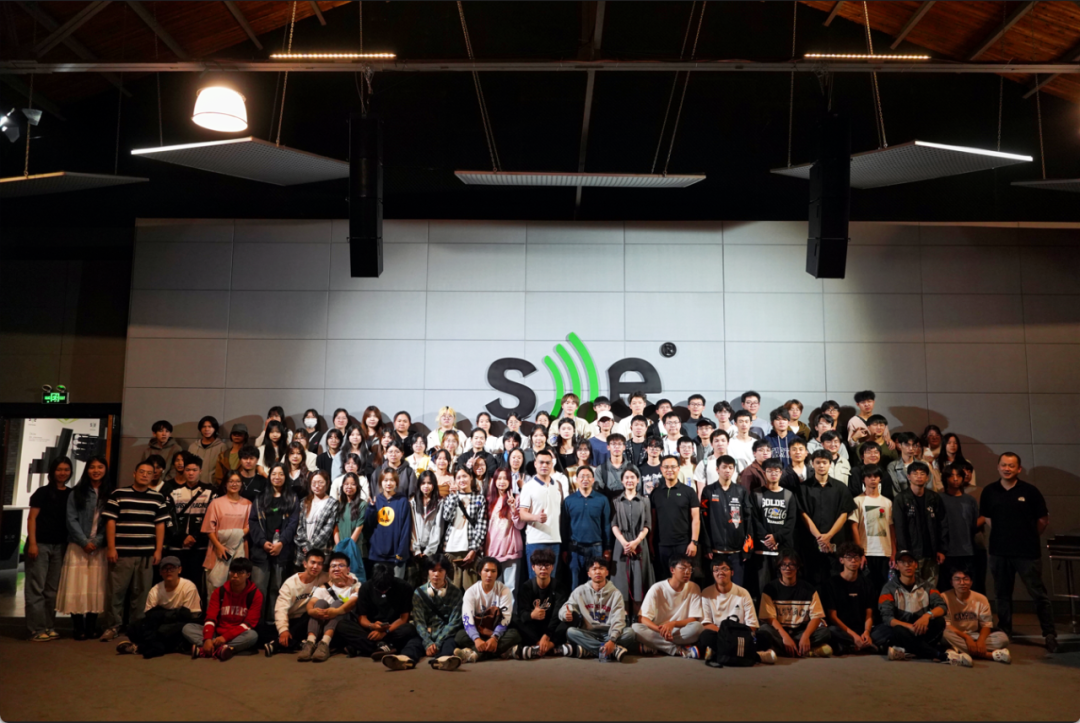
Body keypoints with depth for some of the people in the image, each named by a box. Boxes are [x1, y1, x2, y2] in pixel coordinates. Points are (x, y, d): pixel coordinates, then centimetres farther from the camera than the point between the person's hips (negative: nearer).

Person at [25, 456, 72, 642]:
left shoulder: (71, 494, 11)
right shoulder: (43, 492, -1)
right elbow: (32, 518, -5)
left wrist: (70, 545, 6)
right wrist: (32, 543, -14)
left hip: (60, 546, 4)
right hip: (41, 544, -4)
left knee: (52, 589, 8)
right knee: (36, 588, -3)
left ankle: (49, 627, 13)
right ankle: (37, 629, -1)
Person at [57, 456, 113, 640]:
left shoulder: (110, 494, 7)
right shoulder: (76, 493, 7)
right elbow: (71, 519, -1)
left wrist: (97, 542, -11)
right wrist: (84, 542, -11)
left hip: (100, 547, 0)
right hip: (78, 546, 0)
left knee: (96, 587, 2)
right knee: (77, 586, -3)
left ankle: (91, 627, 9)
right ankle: (78, 628, 2)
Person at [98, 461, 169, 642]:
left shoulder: (157, 498, 11)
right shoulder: (118, 494, 3)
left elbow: (160, 525, 9)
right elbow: (110, 522, 0)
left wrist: (158, 550, 3)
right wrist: (111, 548, -5)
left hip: (147, 553, 2)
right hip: (122, 552, -2)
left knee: (141, 592, 5)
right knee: (116, 591, 0)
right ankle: (114, 626, 11)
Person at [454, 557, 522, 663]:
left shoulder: (504, 590, -5)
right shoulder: (471, 592, -6)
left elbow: (505, 619, -15)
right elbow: (467, 619, -19)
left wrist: (495, 638, -35)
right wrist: (477, 639, -40)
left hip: (498, 632, 0)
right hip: (477, 633, 0)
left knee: (514, 634, -32)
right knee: (460, 635, -30)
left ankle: (476, 653, -44)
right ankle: (502, 651, -39)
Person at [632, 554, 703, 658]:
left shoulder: (694, 589, -1)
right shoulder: (657, 589, -6)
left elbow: (694, 620, -5)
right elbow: (642, 618, -12)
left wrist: (672, 624, -24)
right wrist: (660, 630, -32)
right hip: (657, 633, 0)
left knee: (697, 627, -31)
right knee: (636, 628, -30)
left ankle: (653, 647, -24)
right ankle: (680, 650, -25)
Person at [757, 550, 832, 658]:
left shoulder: (808, 589, 6)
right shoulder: (770, 588, 1)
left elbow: (816, 616, -2)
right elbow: (769, 617, -8)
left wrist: (805, 636, -22)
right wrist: (785, 636, -24)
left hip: (801, 632, 2)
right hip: (779, 632, -2)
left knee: (824, 632, -25)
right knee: (764, 631, -34)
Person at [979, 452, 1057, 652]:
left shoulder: (1030, 491, -5)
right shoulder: (989, 491, 1)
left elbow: (1043, 519, 4)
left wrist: (1029, 536, 9)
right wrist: (1002, 534, 9)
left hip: (1027, 552, -3)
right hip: (999, 552, 3)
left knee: (1038, 594, -1)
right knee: (1002, 594, 12)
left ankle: (1049, 635, 9)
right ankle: (1004, 634, 23)